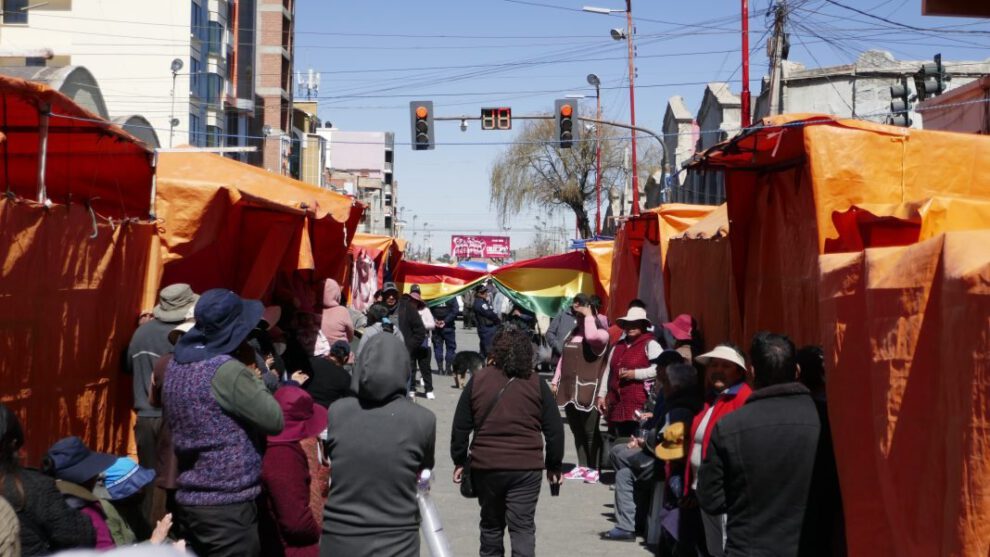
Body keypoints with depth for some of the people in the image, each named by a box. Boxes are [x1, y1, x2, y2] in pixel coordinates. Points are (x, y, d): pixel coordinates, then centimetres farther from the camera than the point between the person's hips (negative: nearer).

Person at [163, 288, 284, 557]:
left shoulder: (176, 365, 8)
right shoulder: (227, 371, -18)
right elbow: (275, 421, -15)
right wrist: (255, 378, -1)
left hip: (188, 499, 8)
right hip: (228, 504, -8)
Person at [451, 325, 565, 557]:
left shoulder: (478, 380, 1)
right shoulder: (536, 384, 0)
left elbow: (460, 426, 3)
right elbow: (554, 429, 1)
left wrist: (459, 460, 13)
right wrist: (553, 465, 12)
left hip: (485, 466, 1)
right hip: (526, 468, -1)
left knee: (491, 525, 19)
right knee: (523, 527, 0)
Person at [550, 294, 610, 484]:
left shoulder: (601, 334, -7)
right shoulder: (573, 333, 17)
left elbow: (590, 335, -32)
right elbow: (564, 358, 22)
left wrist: (589, 316, -17)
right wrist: (555, 380, 17)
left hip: (588, 391, -7)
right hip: (570, 390, 7)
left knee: (591, 431, -2)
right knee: (577, 430, 12)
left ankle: (594, 468, 6)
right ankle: (582, 466, 20)